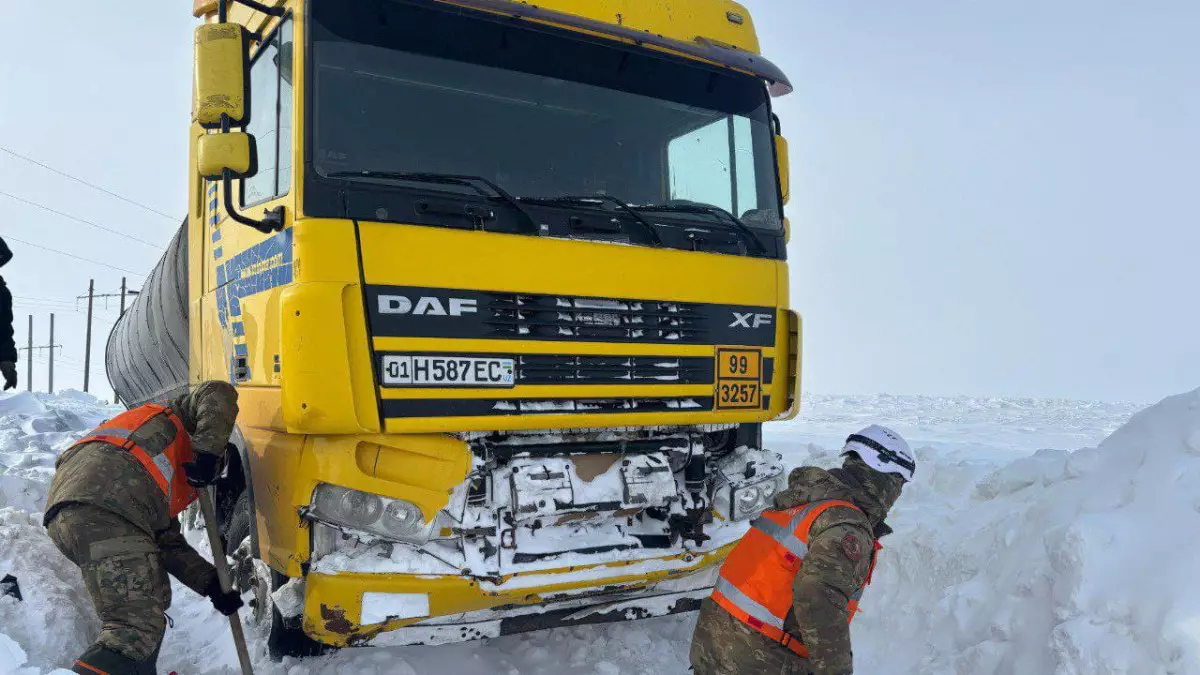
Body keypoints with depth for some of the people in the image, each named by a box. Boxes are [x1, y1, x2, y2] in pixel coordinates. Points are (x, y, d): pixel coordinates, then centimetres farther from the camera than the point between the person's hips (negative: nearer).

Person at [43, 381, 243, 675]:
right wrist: (209, 451, -3)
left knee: (155, 598, 25)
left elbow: (169, 544, 34)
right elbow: (219, 394, 3)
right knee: (137, 629, -16)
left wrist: (213, 584, 25)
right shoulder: (178, 418, 26)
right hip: (106, 508, -10)